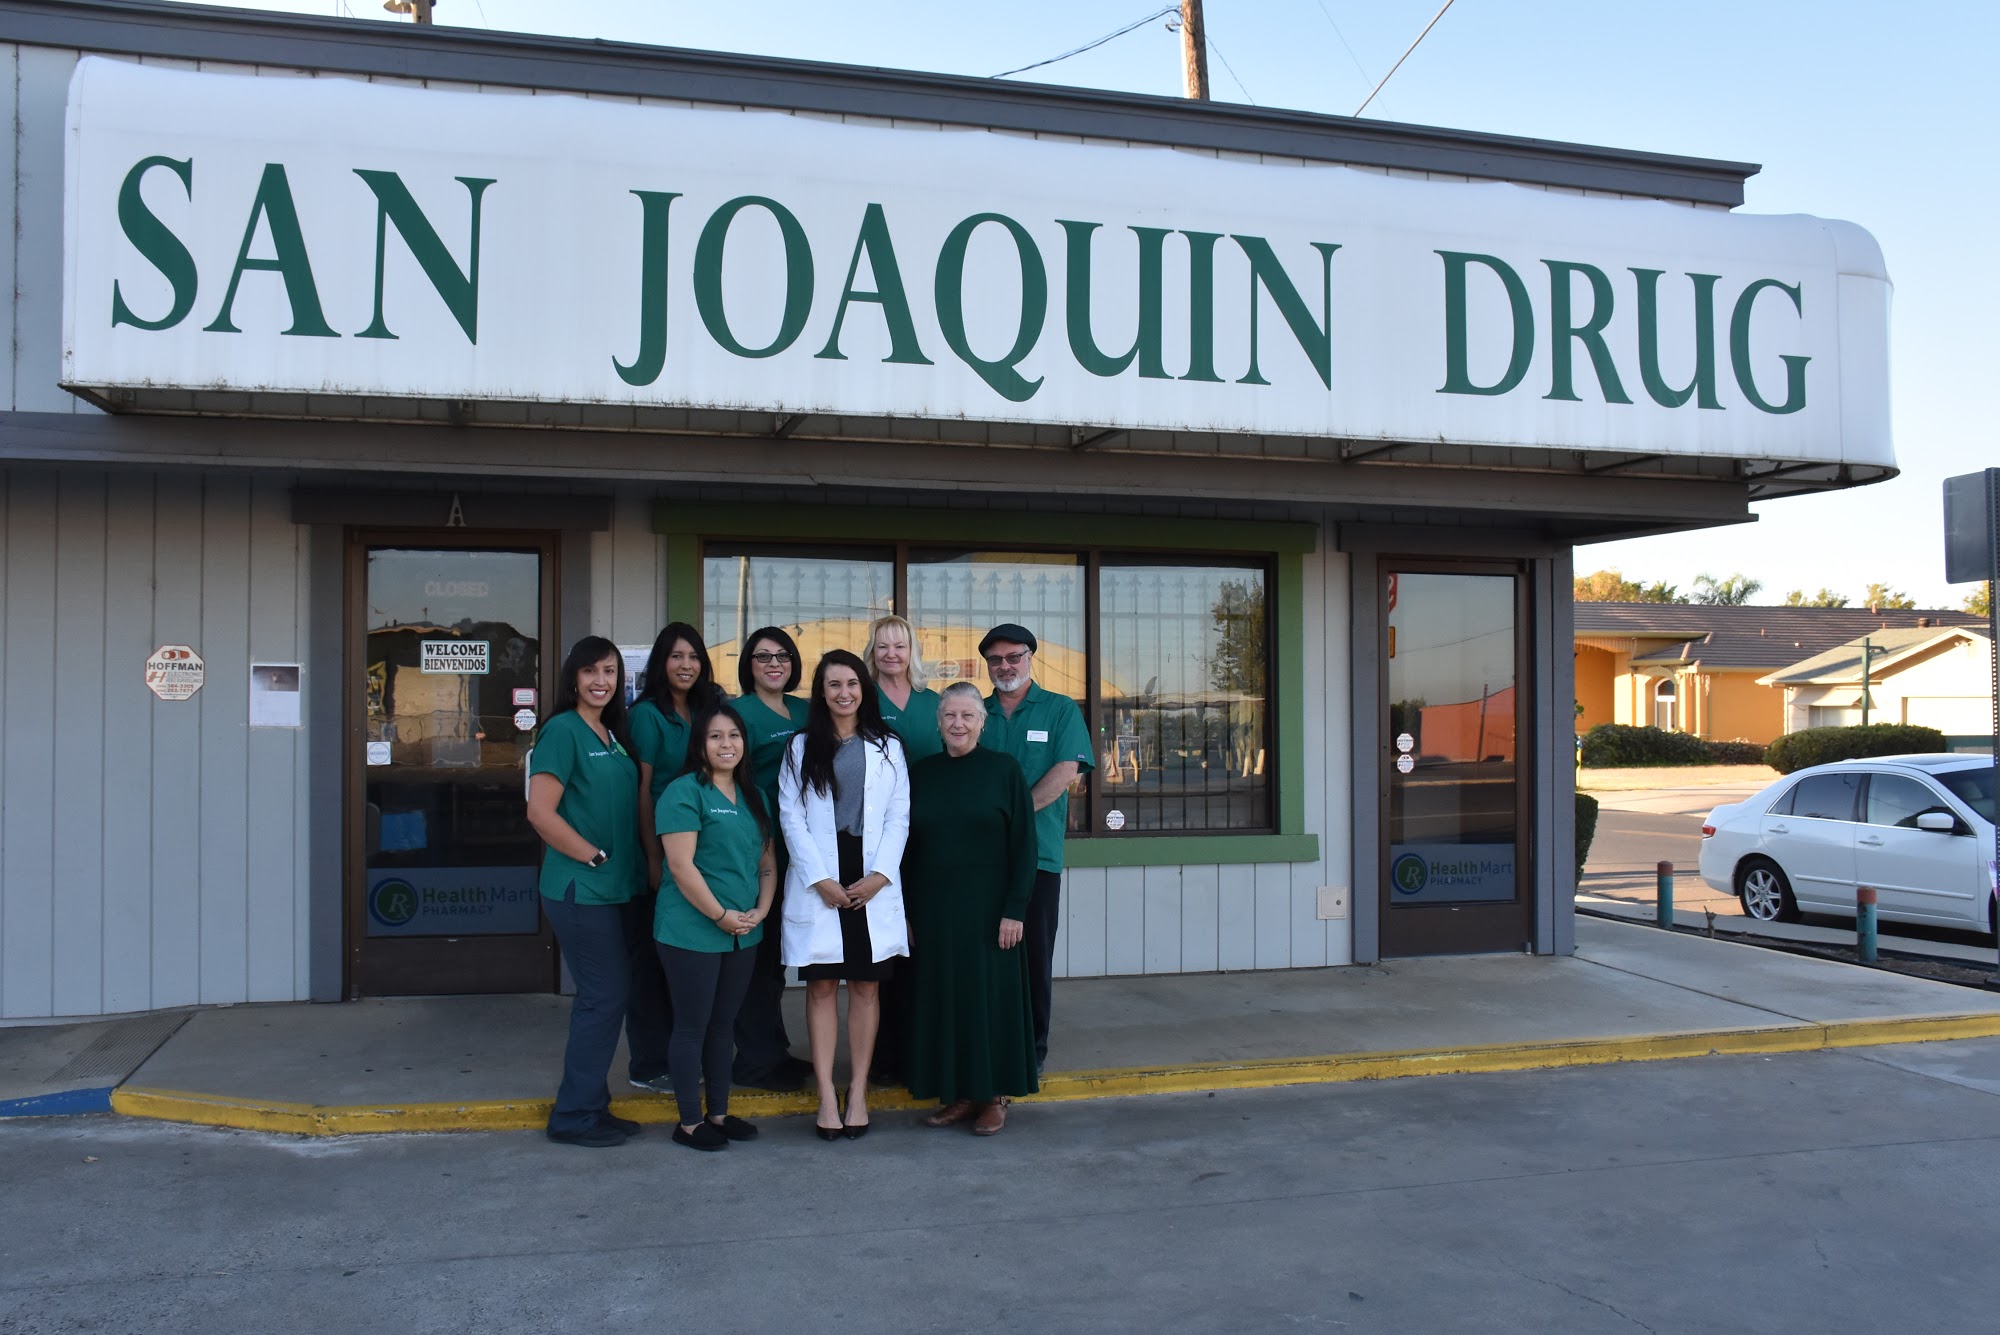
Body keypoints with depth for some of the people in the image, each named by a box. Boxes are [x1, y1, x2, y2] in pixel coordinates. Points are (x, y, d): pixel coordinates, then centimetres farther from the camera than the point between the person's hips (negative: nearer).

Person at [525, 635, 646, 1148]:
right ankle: (574, 1116, 9)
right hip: (579, 889, -8)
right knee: (604, 995, -3)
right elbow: (540, 811, -19)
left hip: (612, 888, 8)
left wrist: (637, 863, 11)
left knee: (609, 993, 13)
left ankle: (590, 1108, 24)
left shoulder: (612, 734, 13)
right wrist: (594, 856, -15)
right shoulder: (563, 730, -12)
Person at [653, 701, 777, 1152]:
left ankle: (719, 1113, 26)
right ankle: (689, 1123, 14)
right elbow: (681, 866, -17)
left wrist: (760, 911, 0)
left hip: (744, 935, 7)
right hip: (692, 933, -7)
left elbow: (767, 861, 15)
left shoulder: (752, 798, 13)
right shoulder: (684, 793, -11)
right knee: (693, 1026, 3)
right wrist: (722, 916, -15)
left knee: (724, 1025, 15)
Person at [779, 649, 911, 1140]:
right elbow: (791, 816, 1)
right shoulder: (801, 747, 8)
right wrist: (819, 879, -9)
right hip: (818, 882, -1)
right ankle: (826, 1095, 4)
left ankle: (858, 1092, 9)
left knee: (865, 986, 3)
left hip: (873, 882, 1)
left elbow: (899, 817, 5)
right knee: (822, 987, -1)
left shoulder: (887, 747, 10)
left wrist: (880, 874, -8)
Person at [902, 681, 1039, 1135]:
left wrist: (1014, 910, -11)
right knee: (943, 996, 7)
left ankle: (995, 1096, 14)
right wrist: (905, 912, 4)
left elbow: (1024, 846, -5)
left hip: (987, 910, -3)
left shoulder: (1004, 771, -3)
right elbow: (906, 848, 9)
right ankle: (958, 1094, 18)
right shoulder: (921, 774, 6)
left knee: (991, 993, 3)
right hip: (933, 910, 3)